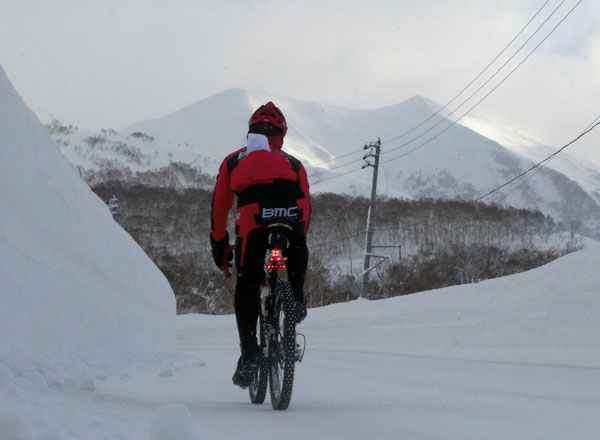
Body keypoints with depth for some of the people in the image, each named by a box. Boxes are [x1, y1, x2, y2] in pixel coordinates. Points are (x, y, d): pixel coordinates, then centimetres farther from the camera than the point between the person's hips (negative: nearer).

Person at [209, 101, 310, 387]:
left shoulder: (233, 162, 33)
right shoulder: (293, 164, 34)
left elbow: (219, 208, 30)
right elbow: (306, 208, 33)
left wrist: (219, 246, 37)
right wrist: (298, 238, 45)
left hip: (253, 223, -1)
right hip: (291, 219, 1)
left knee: (246, 287, 10)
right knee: (297, 252, 36)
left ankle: (249, 354, 1)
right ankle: (296, 297, 16)